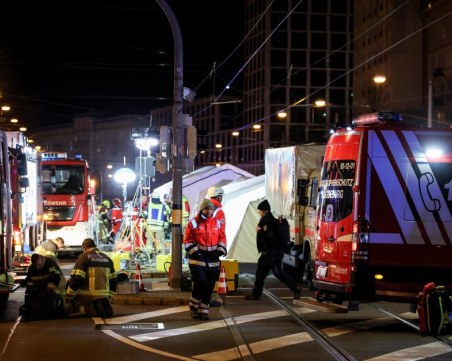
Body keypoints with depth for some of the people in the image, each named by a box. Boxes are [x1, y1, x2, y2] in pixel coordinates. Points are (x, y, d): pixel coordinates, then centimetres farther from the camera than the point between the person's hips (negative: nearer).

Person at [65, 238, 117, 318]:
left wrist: (68, 297, -7)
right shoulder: (107, 259, 16)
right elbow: (113, 281, 17)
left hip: (87, 298, -5)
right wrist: (108, 297, 26)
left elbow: (76, 279, -14)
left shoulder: (83, 257, -5)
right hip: (103, 297, 5)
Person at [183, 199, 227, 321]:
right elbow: (187, 240, -3)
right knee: (200, 283, -15)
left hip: (213, 260, 4)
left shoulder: (217, 223, 9)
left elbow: (222, 238, 15)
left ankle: (203, 310, 14)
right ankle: (194, 308, 3)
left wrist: (221, 250, 0)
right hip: (197, 258, -4)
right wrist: (194, 251, -13)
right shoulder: (193, 223, -2)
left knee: (209, 286, 4)